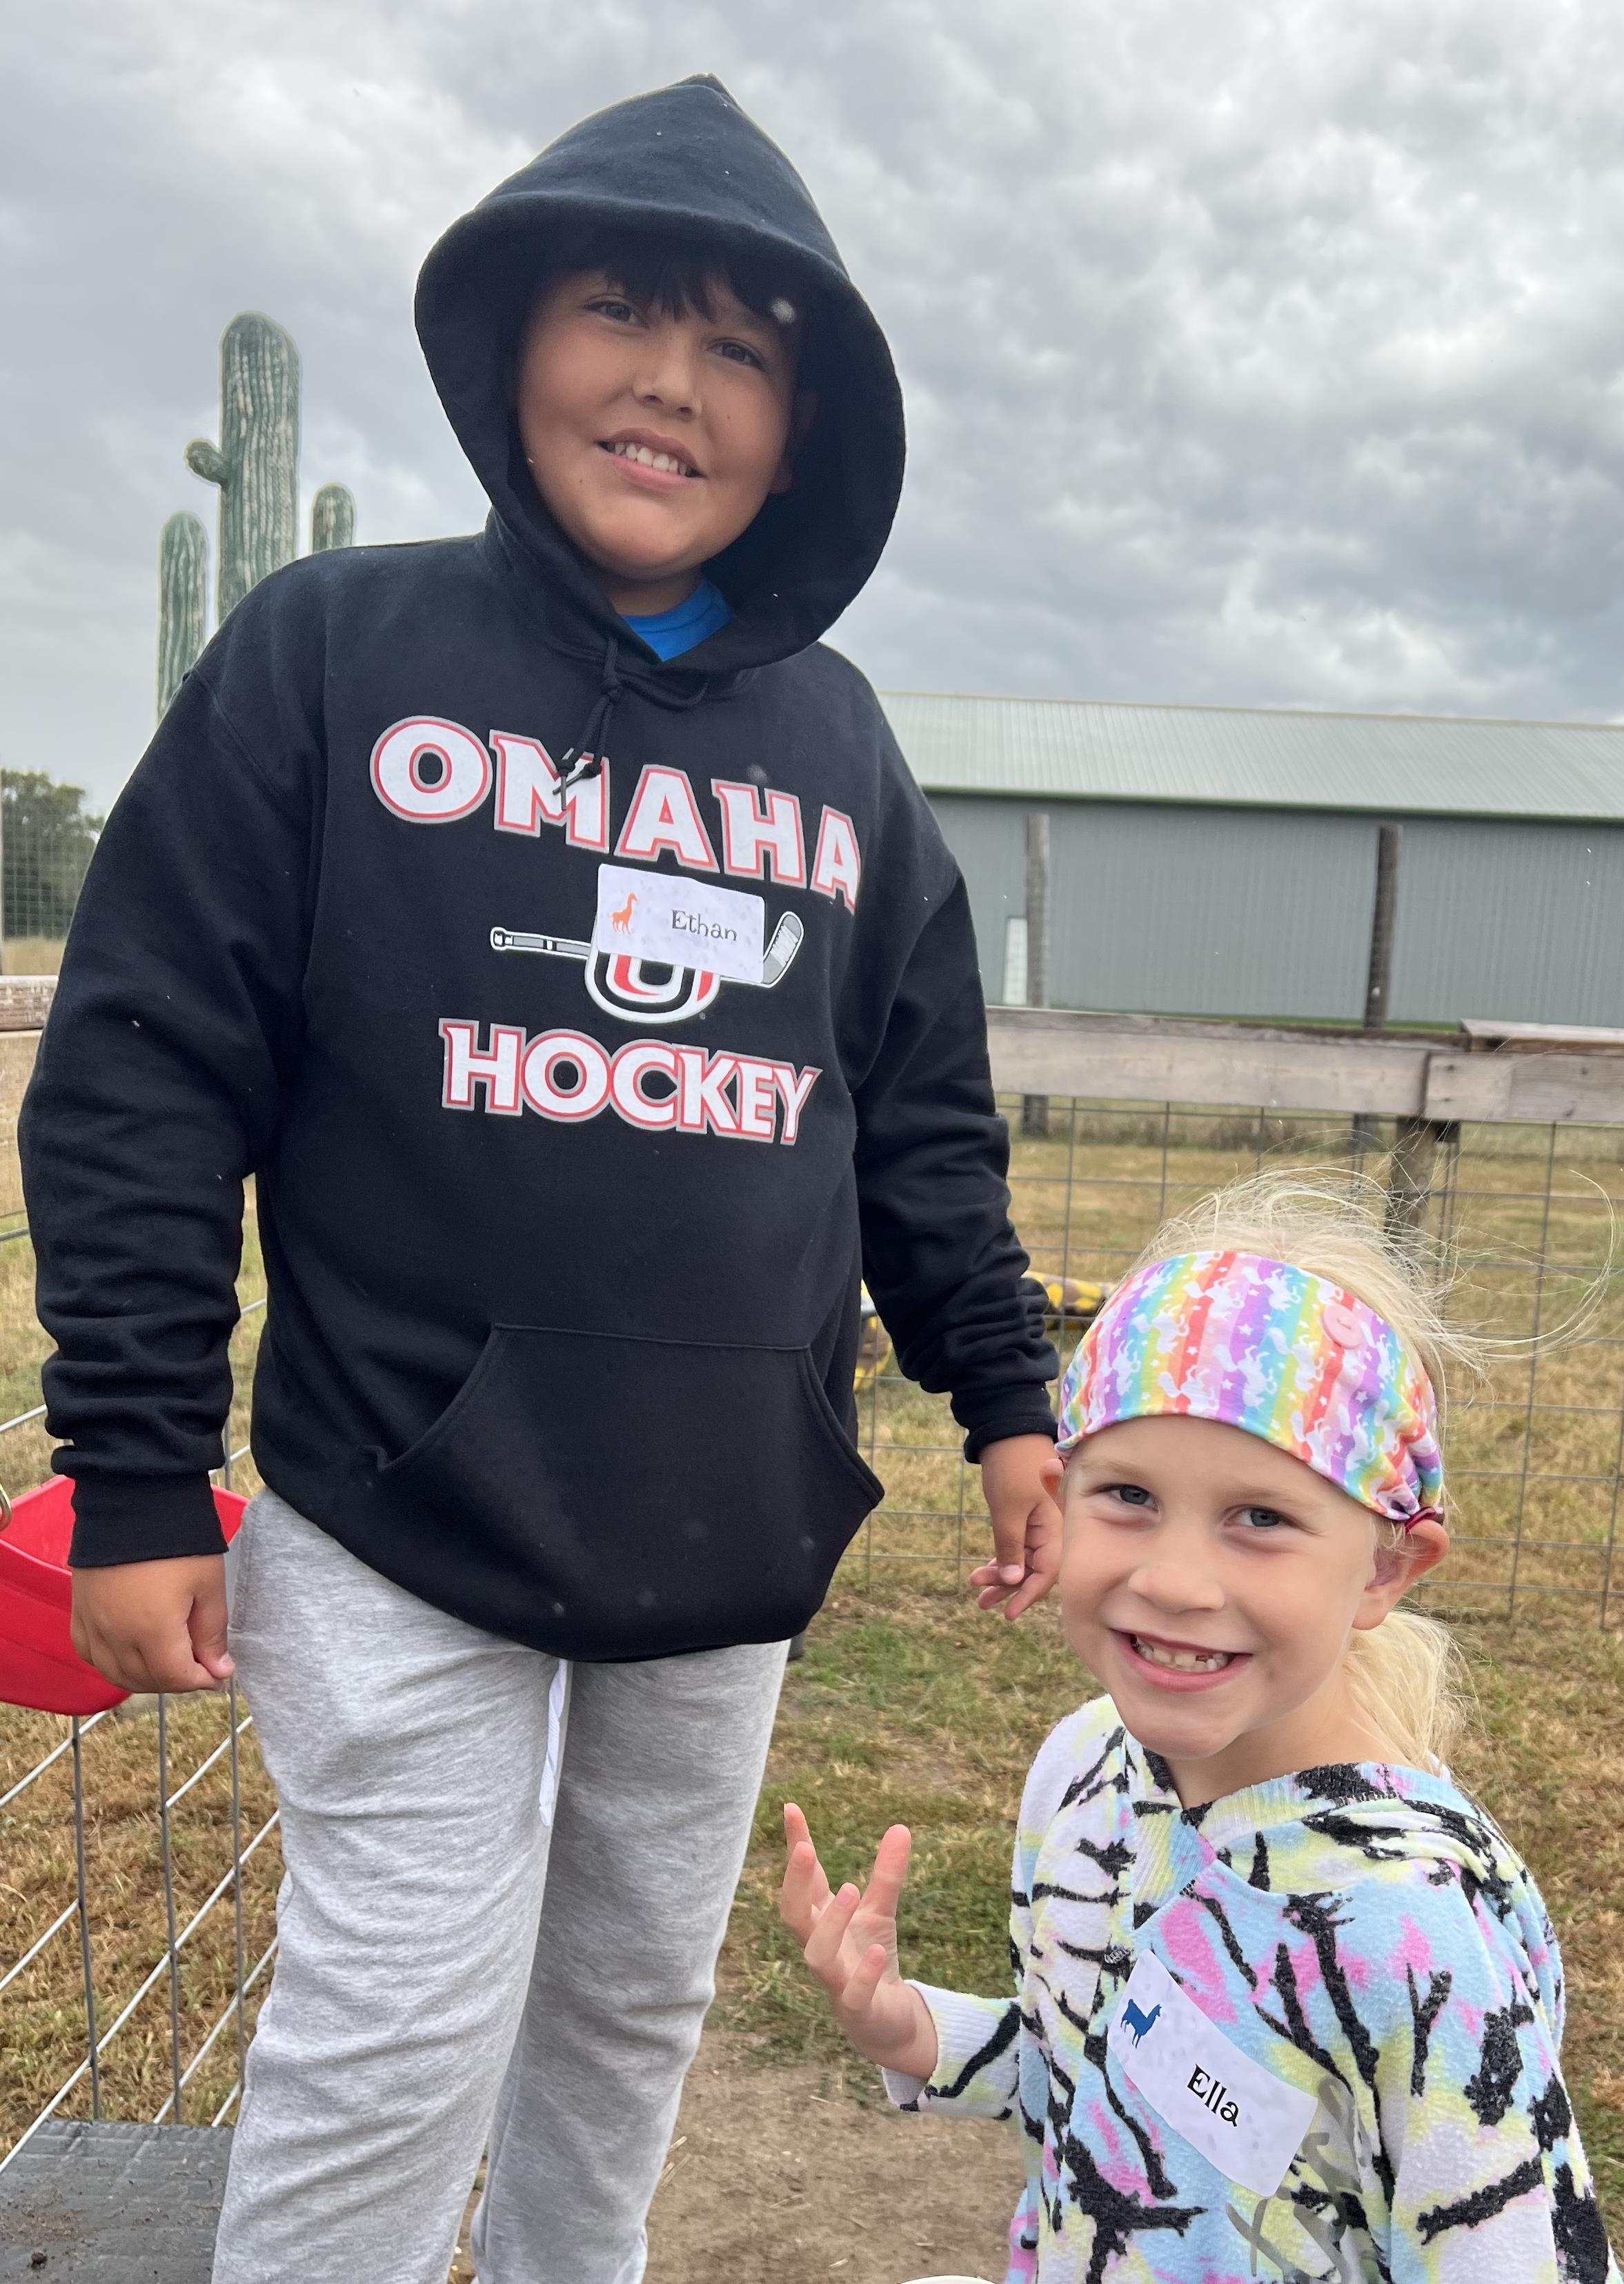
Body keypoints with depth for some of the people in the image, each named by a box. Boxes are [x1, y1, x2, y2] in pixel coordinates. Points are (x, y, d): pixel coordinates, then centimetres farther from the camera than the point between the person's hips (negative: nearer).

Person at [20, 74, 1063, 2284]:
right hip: (404, 1533, -4)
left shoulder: (840, 741, 7)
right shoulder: (337, 650, -4)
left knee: (639, 1999, 20)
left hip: (732, 1534, 4)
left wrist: (1006, 1393, 8)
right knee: (404, 2042, 4)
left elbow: (926, 1120, 12)